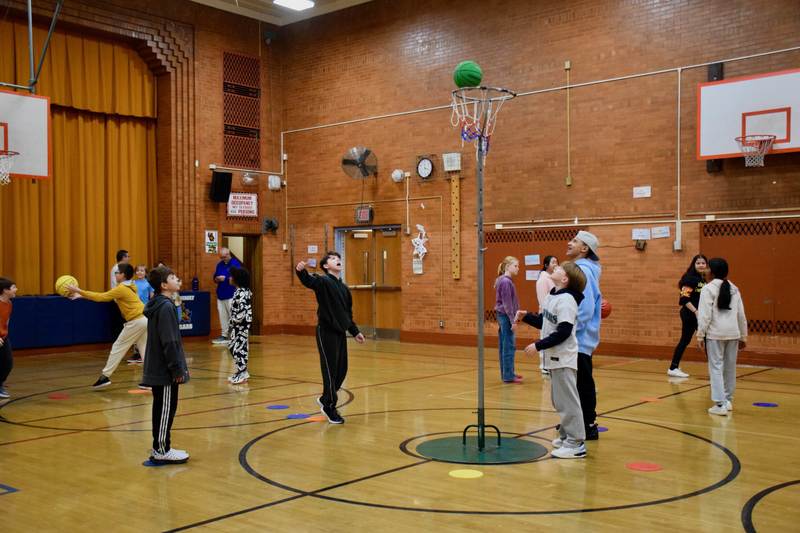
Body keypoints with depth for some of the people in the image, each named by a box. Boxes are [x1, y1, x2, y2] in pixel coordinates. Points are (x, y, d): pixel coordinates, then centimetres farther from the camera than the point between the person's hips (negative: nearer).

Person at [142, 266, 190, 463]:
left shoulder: (160, 304, 12)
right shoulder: (165, 307, -18)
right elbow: (169, 342, -21)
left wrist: (179, 366, 20)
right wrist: (178, 369, -17)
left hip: (157, 369, 10)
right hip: (165, 371, -10)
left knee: (162, 408, 15)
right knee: (166, 409, -1)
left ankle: (160, 448, 23)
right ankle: (162, 451, 6)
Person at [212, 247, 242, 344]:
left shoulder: (235, 263, -5)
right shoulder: (219, 264, 15)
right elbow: (215, 278, 20)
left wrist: (225, 278, -15)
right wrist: (217, 279, -3)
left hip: (231, 296, -7)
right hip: (221, 295, 7)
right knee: (223, 316, 11)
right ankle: (224, 335, 18)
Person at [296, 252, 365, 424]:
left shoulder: (344, 287, 13)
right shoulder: (323, 281, -8)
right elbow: (308, 281, -30)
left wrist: (355, 332, 21)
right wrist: (300, 271, -51)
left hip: (340, 332, 7)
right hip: (326, 332, -7)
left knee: (342, 370, 11)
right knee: (330, 370, -2)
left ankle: (325, 399, 31)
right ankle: (329, 407, 12)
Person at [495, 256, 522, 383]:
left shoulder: (502, 280, 13)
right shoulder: (506, 281, -16)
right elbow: (507, 303, -18)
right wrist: (512, 320, -18)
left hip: (502, 316, 10)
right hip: (506, 317, -10)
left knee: (504, 346, 13)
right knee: (509, 346, -6)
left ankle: (507, 373, 20)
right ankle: (508, 376, -3)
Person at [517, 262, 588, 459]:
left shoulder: (566, 300, -18)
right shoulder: (552, 297, 11)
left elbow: (563, 332, -23)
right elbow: (544, 323, 20)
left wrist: (538, 346, -21)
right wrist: (526, 317, 6)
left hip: (563, 359, -10)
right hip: (555, 358, 10)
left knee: (568, 401, -5)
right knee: (559, 400, 18)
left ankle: (576, 444, 1)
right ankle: (566, 436, 29)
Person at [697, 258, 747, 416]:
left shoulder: (708, 289, -6)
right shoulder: (734, 289, 10)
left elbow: (705, 315, -12)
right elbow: (741, 315, 12)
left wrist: (700, 336, -7)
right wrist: (743, 336, 19)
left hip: (715, 333, -5)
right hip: (733, 333, 5)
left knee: (716, 368, -2)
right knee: (730, 367, 15)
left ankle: (720, 404, -8)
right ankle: (728, 400, 26)